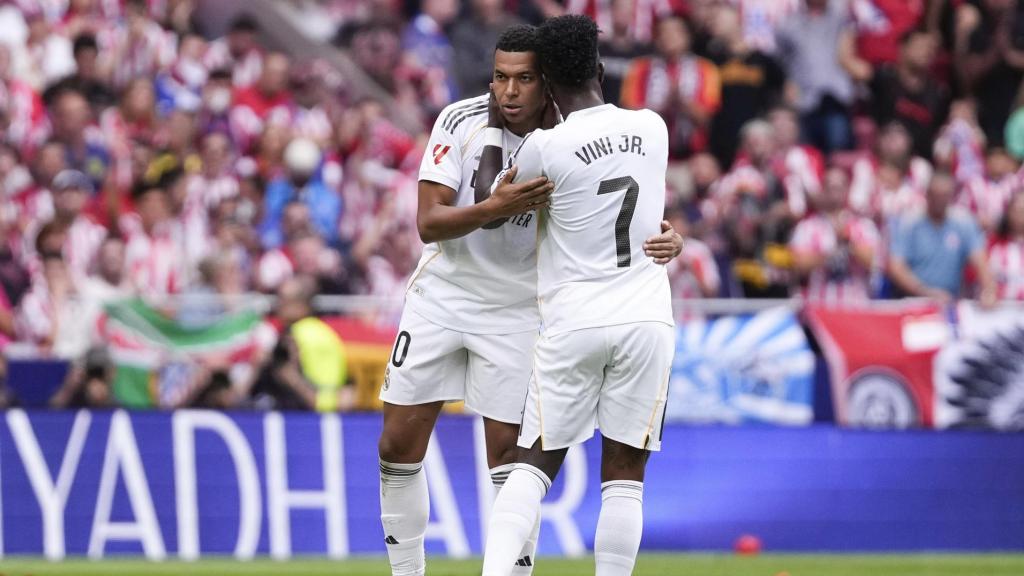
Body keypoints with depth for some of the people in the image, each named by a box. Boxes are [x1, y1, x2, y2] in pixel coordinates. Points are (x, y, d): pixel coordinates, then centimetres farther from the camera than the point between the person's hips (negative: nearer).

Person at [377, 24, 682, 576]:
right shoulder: (461, 122, -13)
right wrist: (494, 208, -36)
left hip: (517, 308, -2)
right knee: (399, 446, 3)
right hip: (442, 294, 2)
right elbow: (429, 222, -18)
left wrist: (663, 239, -33)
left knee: (509, 452, -5)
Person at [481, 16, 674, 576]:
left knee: (534, 466, 5)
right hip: (646, 319, 2)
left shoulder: (544, 148, -9)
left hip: (573, 321, -2)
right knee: (624, 477, 4)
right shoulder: (652, 129, 3)